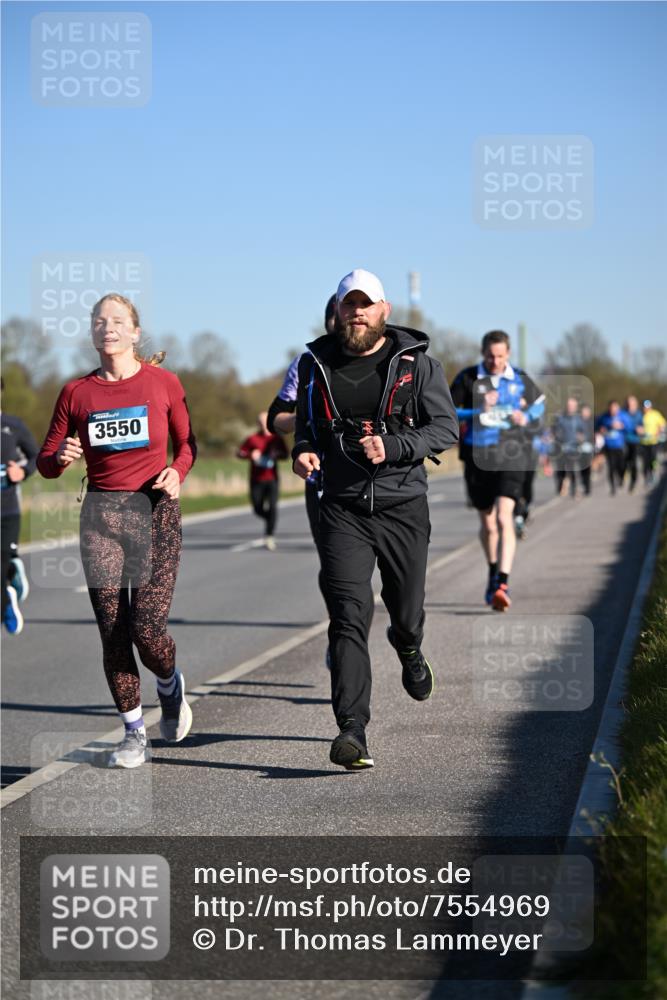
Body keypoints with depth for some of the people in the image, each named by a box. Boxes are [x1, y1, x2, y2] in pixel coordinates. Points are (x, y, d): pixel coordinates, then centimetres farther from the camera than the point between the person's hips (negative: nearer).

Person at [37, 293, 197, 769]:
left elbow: (186, 443, 13)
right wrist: (61, 458, -14)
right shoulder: (77, 392, 5)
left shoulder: (163, 382, 1)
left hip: (155, 508, -2)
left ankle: (171, 687, 24)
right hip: (101, 512, 2)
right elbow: (46, 462, 9)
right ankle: (135, 734, 13)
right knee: (113, 632, 0)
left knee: (147, 628, -11)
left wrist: (176, 472, -7)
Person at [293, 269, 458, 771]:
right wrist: (303, 450, -1)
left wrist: (393, 446, -19)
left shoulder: (417, 362, -1)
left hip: (403, 507, 0)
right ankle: (353, 729, -21)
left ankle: (410, 651, 52)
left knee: (406, 610, 13)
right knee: (349, 615, -15)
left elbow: (446, 427, -4)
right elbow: (305, 422, 21)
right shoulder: (317, 364, 7)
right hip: (343, 508, 0)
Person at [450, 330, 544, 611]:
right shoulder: (467, 378, 0)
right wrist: (477, 411, -15)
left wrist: (527, 420, -1)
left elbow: (539, 402, 20)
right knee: (487, 524, 13)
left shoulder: (519, 379, 3)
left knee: (504, 517, -19)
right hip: (478, 458, 1)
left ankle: (503, 584, -24)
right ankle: (493, 572, 38)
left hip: (510, 455, -1)